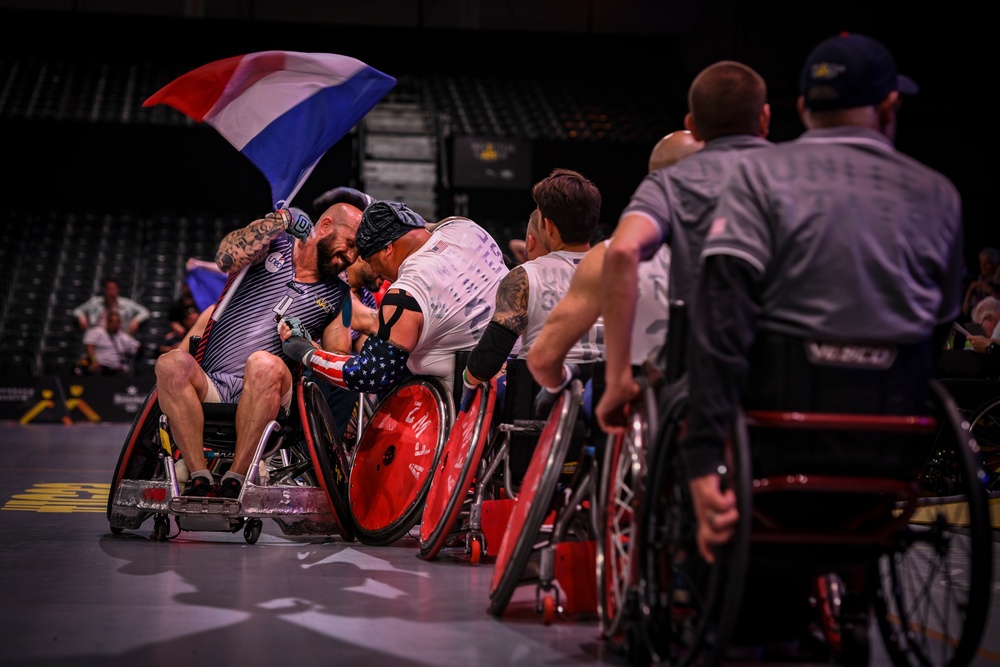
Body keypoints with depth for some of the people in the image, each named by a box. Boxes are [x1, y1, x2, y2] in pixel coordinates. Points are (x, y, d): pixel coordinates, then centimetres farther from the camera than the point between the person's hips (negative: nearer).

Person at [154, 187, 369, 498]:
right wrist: (280, 219, -8)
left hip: (266, 402, 0)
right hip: (210, 388, 0)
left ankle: (235, 481, -33)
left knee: (265, 364, -36)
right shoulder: (272, 244, 14)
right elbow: (227, 258, -8)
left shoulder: (339, 296, 19)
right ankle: (199, 479, -33)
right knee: (171, 363, -33)